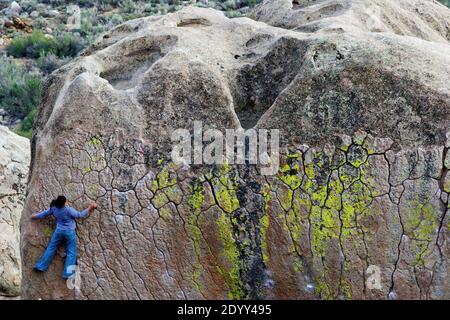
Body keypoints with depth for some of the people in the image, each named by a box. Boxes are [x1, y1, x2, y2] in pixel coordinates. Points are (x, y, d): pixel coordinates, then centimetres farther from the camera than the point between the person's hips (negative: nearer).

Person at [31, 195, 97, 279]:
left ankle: (41, 266, 18)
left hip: (59, 230, 4)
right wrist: (90, 208, -4)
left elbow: (43, 214, 11)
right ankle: (68, 273, -5)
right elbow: (80, 215, -11)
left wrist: (34, 216, 30)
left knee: (51, 248, 15)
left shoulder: (53, 209, -5)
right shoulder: (68, 210, -20)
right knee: (71, 252, 0)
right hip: (70, 231, -4)